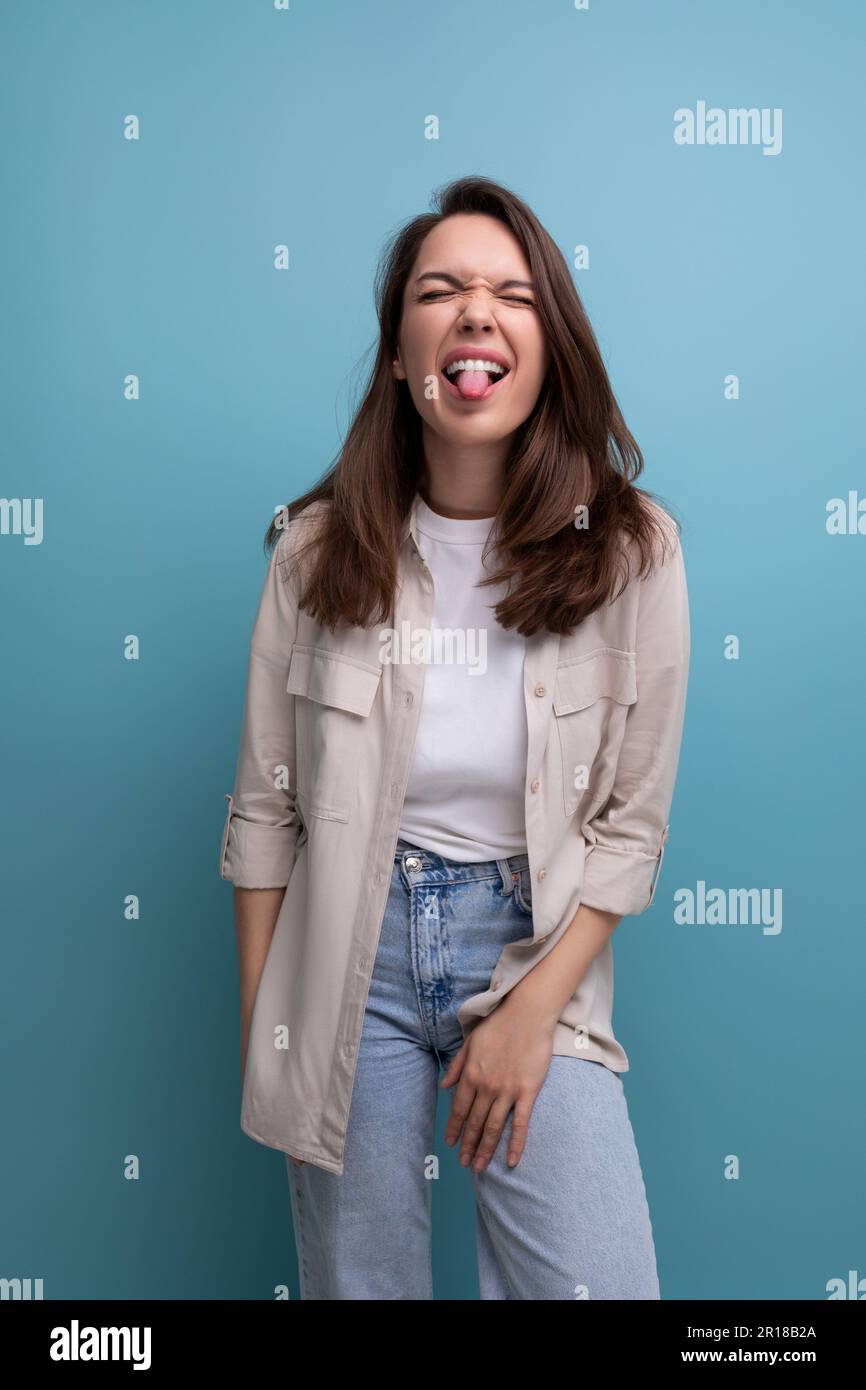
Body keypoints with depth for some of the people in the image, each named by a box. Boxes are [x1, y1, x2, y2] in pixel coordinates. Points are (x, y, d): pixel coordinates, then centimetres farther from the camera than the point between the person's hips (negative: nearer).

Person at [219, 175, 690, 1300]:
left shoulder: (631, 550, -8)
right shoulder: (320, 548, -6)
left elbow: (631, 823, -4)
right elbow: (265, 807, -1)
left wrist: (534, 1009, -10)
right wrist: (259, 1037, 2)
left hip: (538, 944, 0)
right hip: (353, 949, 1)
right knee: (358, 1284, 14)